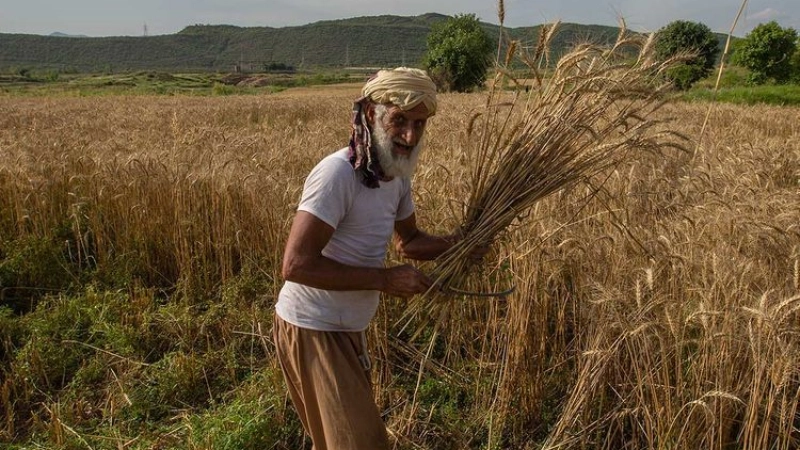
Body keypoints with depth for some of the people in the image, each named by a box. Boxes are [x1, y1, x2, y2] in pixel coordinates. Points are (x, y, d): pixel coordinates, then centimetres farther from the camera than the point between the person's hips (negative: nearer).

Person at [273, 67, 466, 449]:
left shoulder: (398, 175, 2)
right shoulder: (338, 174, -26)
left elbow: (409, 241, 15)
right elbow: (296, 265, -30)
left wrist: (455, 242, -5)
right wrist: (385, 279, -27)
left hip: (347, 328, 9)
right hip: (312, 331, -9)